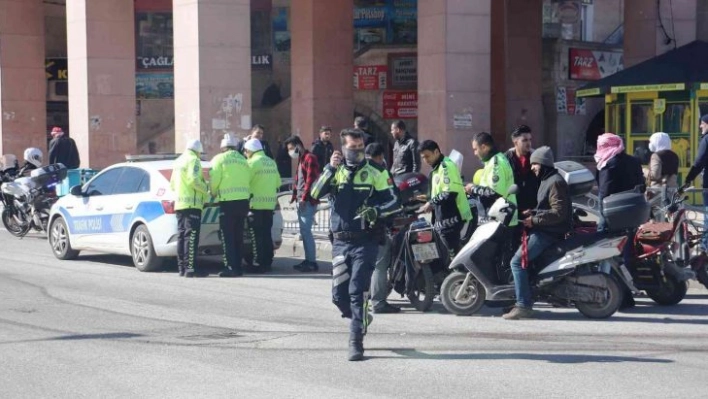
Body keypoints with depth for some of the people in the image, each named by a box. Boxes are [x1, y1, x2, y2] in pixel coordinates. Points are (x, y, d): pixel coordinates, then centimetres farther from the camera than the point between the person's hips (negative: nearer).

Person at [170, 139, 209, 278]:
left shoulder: (178, 162, 21)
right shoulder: (193, 160, -7)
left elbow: (172, 185, 25)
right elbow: (194, 180, -20)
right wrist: (206, 190, -9)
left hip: (179, 204, 9)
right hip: (192, 204, -9)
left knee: (181, 235, 9)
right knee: (191, 236, -11)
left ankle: (182, 267, 10)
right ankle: (190, 268, -16)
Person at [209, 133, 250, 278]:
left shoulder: (220, 159, -2)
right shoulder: (243, 161, 14)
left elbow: (214, 179, -9)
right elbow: (248, 181, 8)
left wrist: (213, 193, 9)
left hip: (228, 201, -6)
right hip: (243, 200, 6)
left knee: (227, 236, -2)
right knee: (238, 236, 13)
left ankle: (230, 267, -7)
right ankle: (238, 267, 14)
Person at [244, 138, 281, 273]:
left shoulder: (252, 162, -11)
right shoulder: (271, 162, 13)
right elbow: (277, 182, 16)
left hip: (257, 203, -7)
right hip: (270, 203, 7)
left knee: (257, 236, -3)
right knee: (266, 234, 13)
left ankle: (261, 264, -5)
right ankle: (268, 263, 14)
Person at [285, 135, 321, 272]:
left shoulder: (310, 158, -10)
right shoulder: (301, 159, 20)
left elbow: (310, 179, -17)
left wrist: (304, 197, -20)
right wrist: (295, 195, 13)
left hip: (308, 201, -10)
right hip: (301, 201, 10)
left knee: (306, 230, -11)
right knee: (304, 231, 10)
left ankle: (312, 262, -9)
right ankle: (308, 259, 15)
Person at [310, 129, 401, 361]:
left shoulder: (374, 174, 5)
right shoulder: (335, 173, 10)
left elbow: (394, 202, 0)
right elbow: (316, 193, -7)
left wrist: (377, 211, -19)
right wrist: (330, 169, -18)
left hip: (365, 242, -3)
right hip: (341, 241, 3)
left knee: (357, 291, -12)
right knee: (339, 294, 5)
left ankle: (356, 341, -7)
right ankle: (361, 320, 33)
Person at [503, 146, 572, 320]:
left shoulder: (555, 182, -14)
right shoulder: (547, 181, 20)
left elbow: (558, 212, -22)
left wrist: (534, 220, -21)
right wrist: (532, 212, 11)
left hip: (548, 234, -11)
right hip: (544, 231, 11)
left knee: (517, 261, -18)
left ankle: (524, 305, -21)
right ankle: (525, 301, 16)